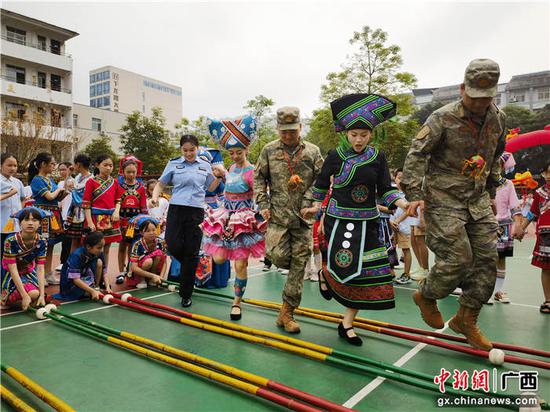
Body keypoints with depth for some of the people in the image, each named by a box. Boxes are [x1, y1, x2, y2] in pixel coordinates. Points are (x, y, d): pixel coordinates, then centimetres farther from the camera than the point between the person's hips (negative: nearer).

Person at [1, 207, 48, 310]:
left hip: (29, 273, 4)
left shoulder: (42, 242, -18)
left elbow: (40, 269, -17)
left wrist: (42, 295, -26)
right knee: (33, 293, -25)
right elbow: (13, 270, -28)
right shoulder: (11, 241, -28)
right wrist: (25, 296, -32)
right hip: (10, 275, -4)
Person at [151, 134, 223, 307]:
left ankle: (186, 295, 14)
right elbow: (161, 184, 11)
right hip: (176, 209, 0)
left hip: (196, 211, 0)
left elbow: (210, 188, 19)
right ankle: (188, 267, 27)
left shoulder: (205, 166, 11)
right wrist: (155, 196, -8)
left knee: (191, 253, 1)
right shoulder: (173, 163, 6)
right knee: (173, 246, -11)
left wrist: (218, 177, 3)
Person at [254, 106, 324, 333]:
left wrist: (312, 204, -9)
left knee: (299, 264, 1)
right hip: (277, 214, -1)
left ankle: (286, 313, 13)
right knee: (278, 256, -15)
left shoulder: (313, 151, 4)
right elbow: (259, 178, 9)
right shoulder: (269, 150, 5)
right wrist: (263, 204, -1)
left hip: (303, 216, 1)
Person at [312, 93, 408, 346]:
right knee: (347, 268, -17)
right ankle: (325, 275, 24)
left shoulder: (377, 157, 2)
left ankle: (347, 324, 20)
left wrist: (405, 204, -16)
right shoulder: (336, 156, -4)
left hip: (368, 223, 3)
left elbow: (385, 190, 1)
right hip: (340, 221, -3)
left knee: (365, 274, 2)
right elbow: (321, 184, 10)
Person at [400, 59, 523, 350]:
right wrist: (414, 194, -21)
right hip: (444, 200, -7)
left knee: (487, 260, 4)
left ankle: (466, 320, 19)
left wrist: (491, 189, 22)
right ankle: (425, 296, 19)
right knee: (458, 258, -11)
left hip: (477, 199, 7)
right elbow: (416, 155, -13)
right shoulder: (443, 118, -12)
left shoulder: (498, 118, 7)